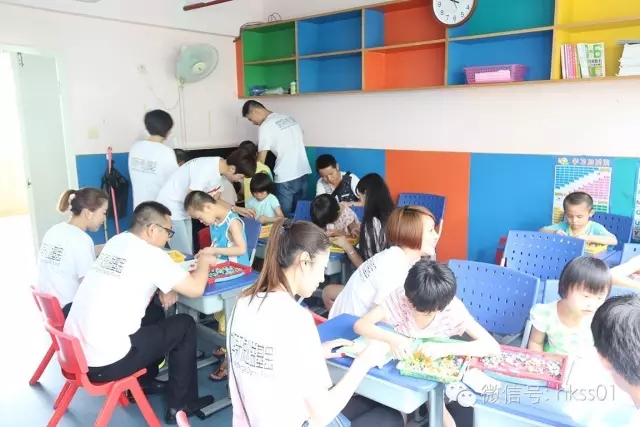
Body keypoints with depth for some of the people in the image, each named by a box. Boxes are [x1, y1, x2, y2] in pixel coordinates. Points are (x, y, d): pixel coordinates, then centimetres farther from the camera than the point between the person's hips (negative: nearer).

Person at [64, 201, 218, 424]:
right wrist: (204, 261, 7)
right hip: (104, 363, -8)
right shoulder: (150, 254, -14)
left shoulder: (116, 241, 8)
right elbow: (195, 288, -12)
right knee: (185, 324, 7)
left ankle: (144, 382, 35)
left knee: (153, 312, 25)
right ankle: (180, 404, 16)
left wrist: (164, 288, 8)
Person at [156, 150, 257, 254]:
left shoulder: (220, 170, -2)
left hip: (183, 209, 9)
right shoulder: (206, 169, -29)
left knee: (188, 255, 10)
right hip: (171, 207, -9)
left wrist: (235, 209, -1)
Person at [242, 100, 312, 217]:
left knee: (284, 215, 3)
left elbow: (261, 160, -4)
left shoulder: (266, 126, -7)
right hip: (304, 173, 8)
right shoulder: (289, 118, 14)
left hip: (286, 178, -8)